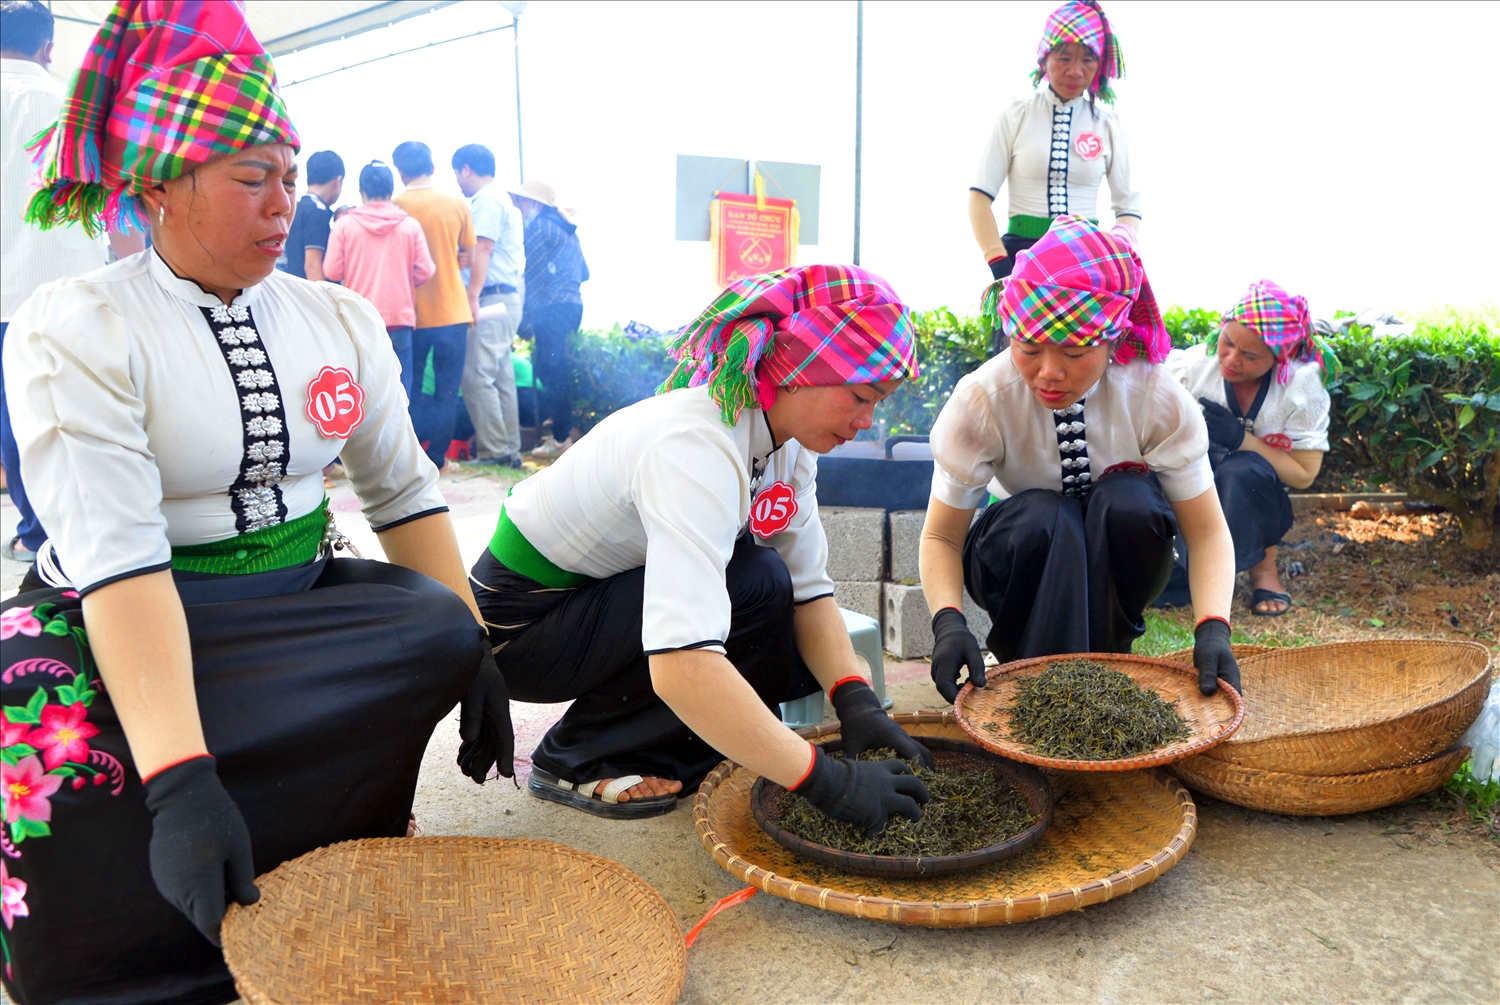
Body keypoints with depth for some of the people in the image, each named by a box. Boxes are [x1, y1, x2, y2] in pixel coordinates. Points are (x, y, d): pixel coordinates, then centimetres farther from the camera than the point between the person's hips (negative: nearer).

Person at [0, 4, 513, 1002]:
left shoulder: (341, 317, 6)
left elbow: (404, 491, 6)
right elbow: (116, 554, -22)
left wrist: (473, 650, -4)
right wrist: (181, 774, -31)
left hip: (302, 610, 5)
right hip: (126, 631, -4)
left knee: (442, 631, -23)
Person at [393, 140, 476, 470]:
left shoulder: (395, 207, -6)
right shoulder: (457, 204, -1)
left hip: (411, 312, -1)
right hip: (452, 311, 1)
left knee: (408, 387, 12)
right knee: (447, 390, 8)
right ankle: (437, 455, 6)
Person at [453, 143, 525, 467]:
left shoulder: (486, 200, -7)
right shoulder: (501, 200, 24)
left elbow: (481, 250, -16)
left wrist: (473, 298, -21)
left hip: (493, 298, -10)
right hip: (507, 298, 10)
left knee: (477, 375, -12)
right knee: (501, 377, 10)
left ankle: (493, 452, -12)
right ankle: (510, 450, 12)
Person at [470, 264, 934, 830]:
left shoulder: (788, 436, -8)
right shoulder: (697, 449, -35)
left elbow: (808, 588, -6)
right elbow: (680, 665, -45)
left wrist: (854, 698, -21)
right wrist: (824, 780, -42)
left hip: (607, 588, 7)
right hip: (520, 619, -7)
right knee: (756, 584, -25)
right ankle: (578, 760, -10)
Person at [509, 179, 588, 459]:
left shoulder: (538, 227, -4)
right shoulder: (567, 229, 20)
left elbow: (532, 274, -9)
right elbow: (583, 273, 21)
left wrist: (525, 319, -9)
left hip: (552, 308, -9)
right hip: (573, 303, 9)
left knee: (551, 372, -8)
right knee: (559, 370, 14)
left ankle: (561, 438, -7)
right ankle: (568, 428, 18)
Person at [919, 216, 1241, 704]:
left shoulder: (1157, 396, -21)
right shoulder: (981, 399, -23)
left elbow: (1206, 532, -18)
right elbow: (941, 536, -19)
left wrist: (1213, 630, -36)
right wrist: (948, 622, -39)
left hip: (1114, 562, 2)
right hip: (1022, 552, -1)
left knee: (1128, 500, -32)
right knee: (1042, 518, -35)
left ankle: (1105, 659, -12)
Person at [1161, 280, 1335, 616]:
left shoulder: (1302, 386, -15)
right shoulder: (1193, 364, -16)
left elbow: (1304, 474, -12)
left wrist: (1241, 439, -26)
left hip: (1251, 502, 1)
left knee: (1243, 470, -35)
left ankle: (1263, 566, -9)